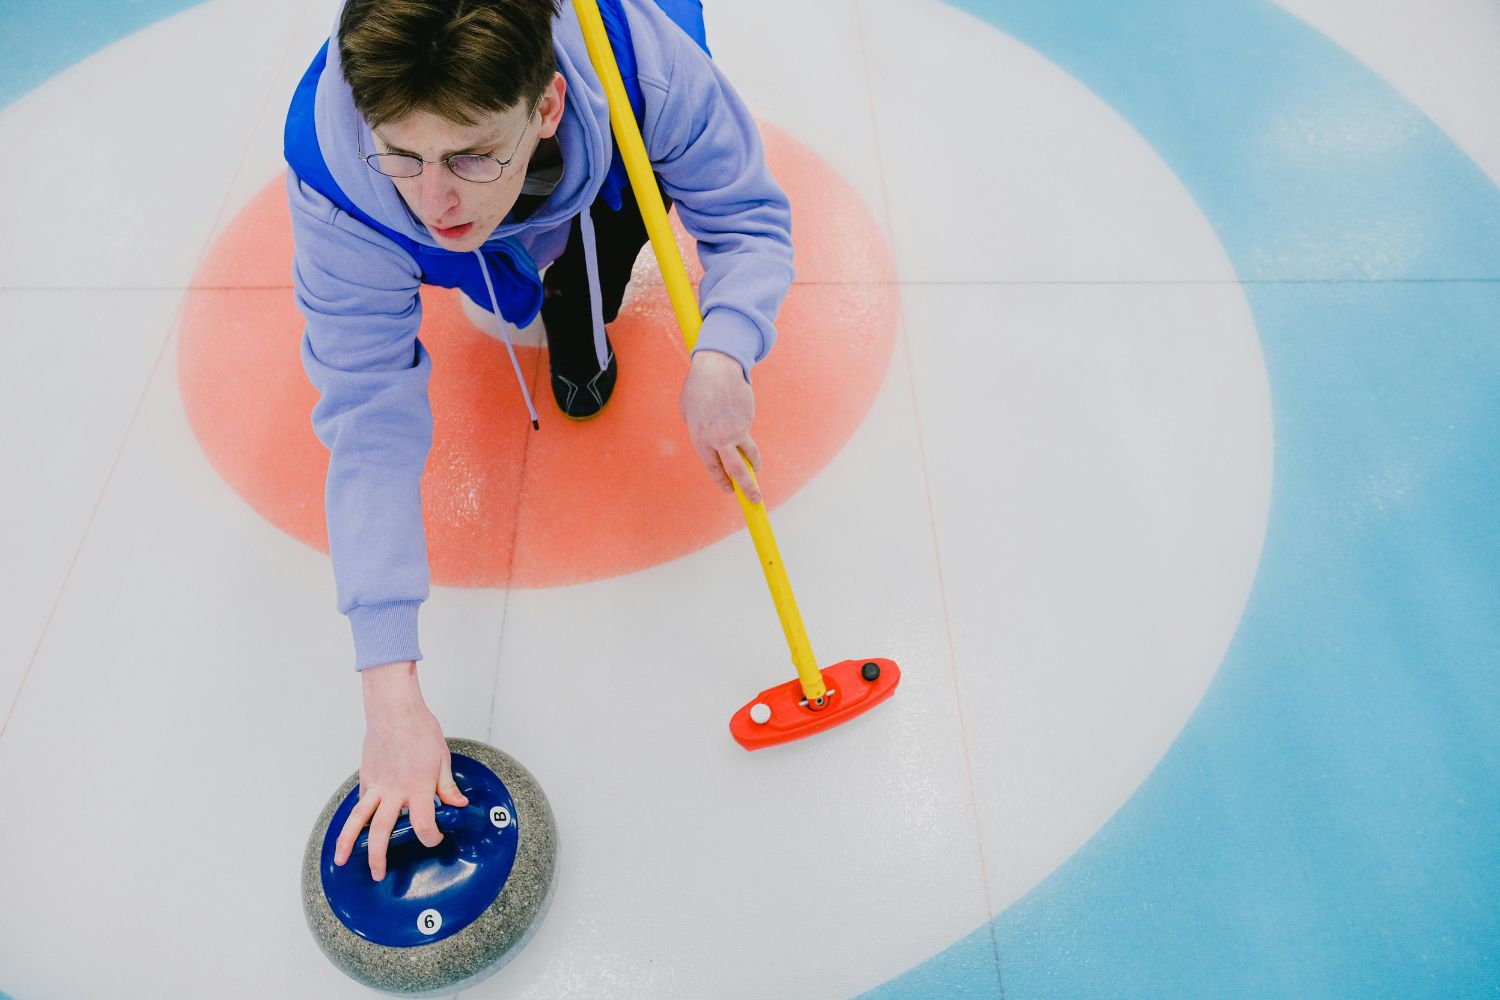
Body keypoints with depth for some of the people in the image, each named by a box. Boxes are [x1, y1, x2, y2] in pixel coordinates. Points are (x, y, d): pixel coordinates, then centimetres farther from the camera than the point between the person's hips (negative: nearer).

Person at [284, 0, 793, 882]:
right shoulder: (337, 180, -41)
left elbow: (750, 218, -30)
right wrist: (392, 694, -44)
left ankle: (576, 314, 12)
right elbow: (370, 420, -40)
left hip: (593, 175, -3)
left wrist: (721, 356, -53)